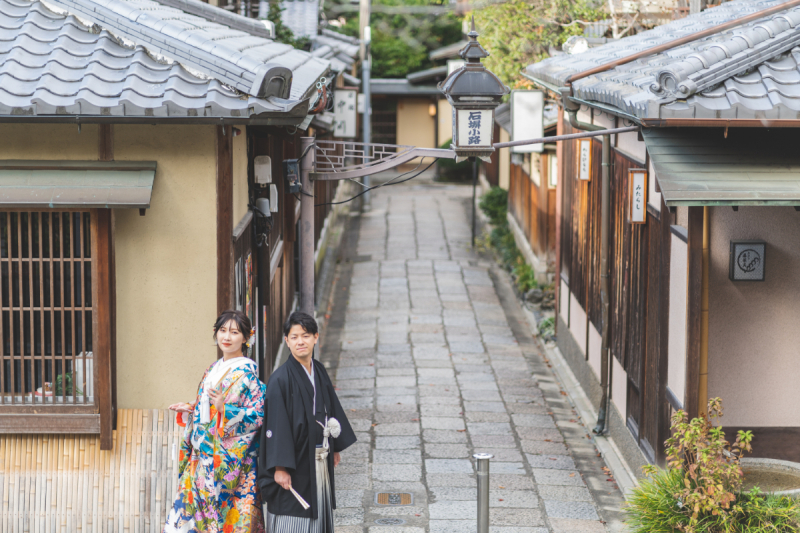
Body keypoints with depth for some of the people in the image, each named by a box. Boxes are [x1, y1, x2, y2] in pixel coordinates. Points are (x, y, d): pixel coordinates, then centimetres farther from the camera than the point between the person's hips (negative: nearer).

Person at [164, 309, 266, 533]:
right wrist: (189, 410, 7)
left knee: (229, 515, -5)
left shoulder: (247, 374, -9)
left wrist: (224, 409, -26)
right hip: (204, 458, 7)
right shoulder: (213, 370, 15)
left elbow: (256, 415, -15)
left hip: (232, 460, -7)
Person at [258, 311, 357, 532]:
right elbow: (276, 425, -18)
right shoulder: (280, 379, -15)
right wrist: (280, 467, -21)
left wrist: (335, 447, 19)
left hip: (320, 462, 7)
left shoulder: (319, 372, 6)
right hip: (295, 464, -7)